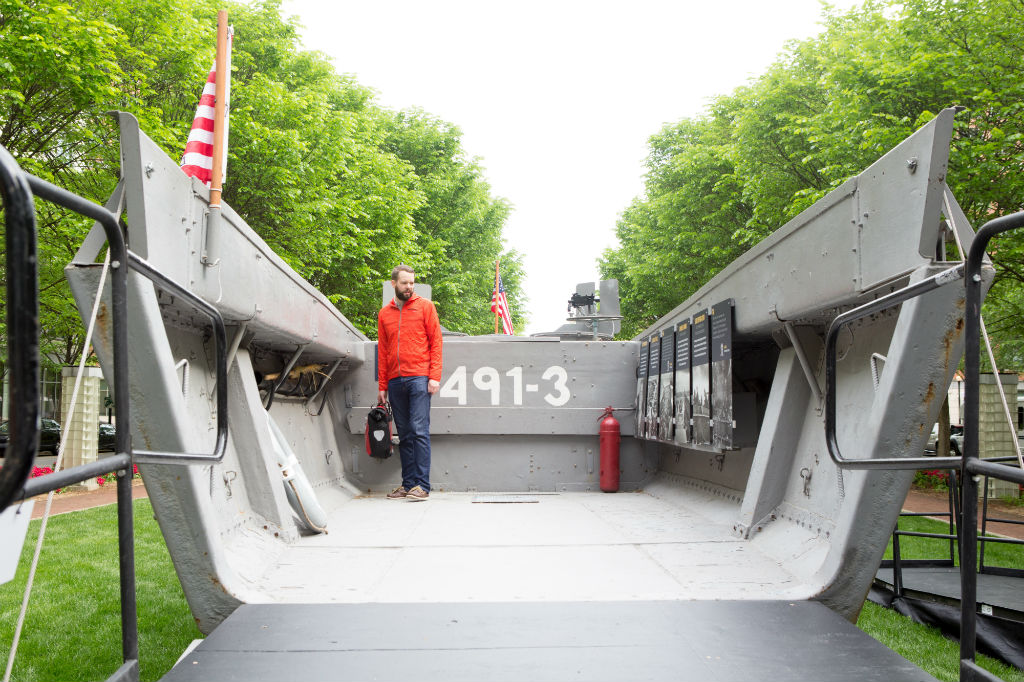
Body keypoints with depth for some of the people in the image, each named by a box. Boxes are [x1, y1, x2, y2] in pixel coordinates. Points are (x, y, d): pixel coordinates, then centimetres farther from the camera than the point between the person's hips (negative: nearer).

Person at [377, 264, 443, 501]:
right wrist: (382, 385, 13)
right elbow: (382, 351, 18)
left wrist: (434, 377, -8)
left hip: (419, 378, -4)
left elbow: (436, 343, 2)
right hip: (395, 381, 4)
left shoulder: (425, 306, 7)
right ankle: (408, 484, 10)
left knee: (420, 431, -9)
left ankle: (422, 485, -8)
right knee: (404, 435, 6)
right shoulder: (384, 314, 17)